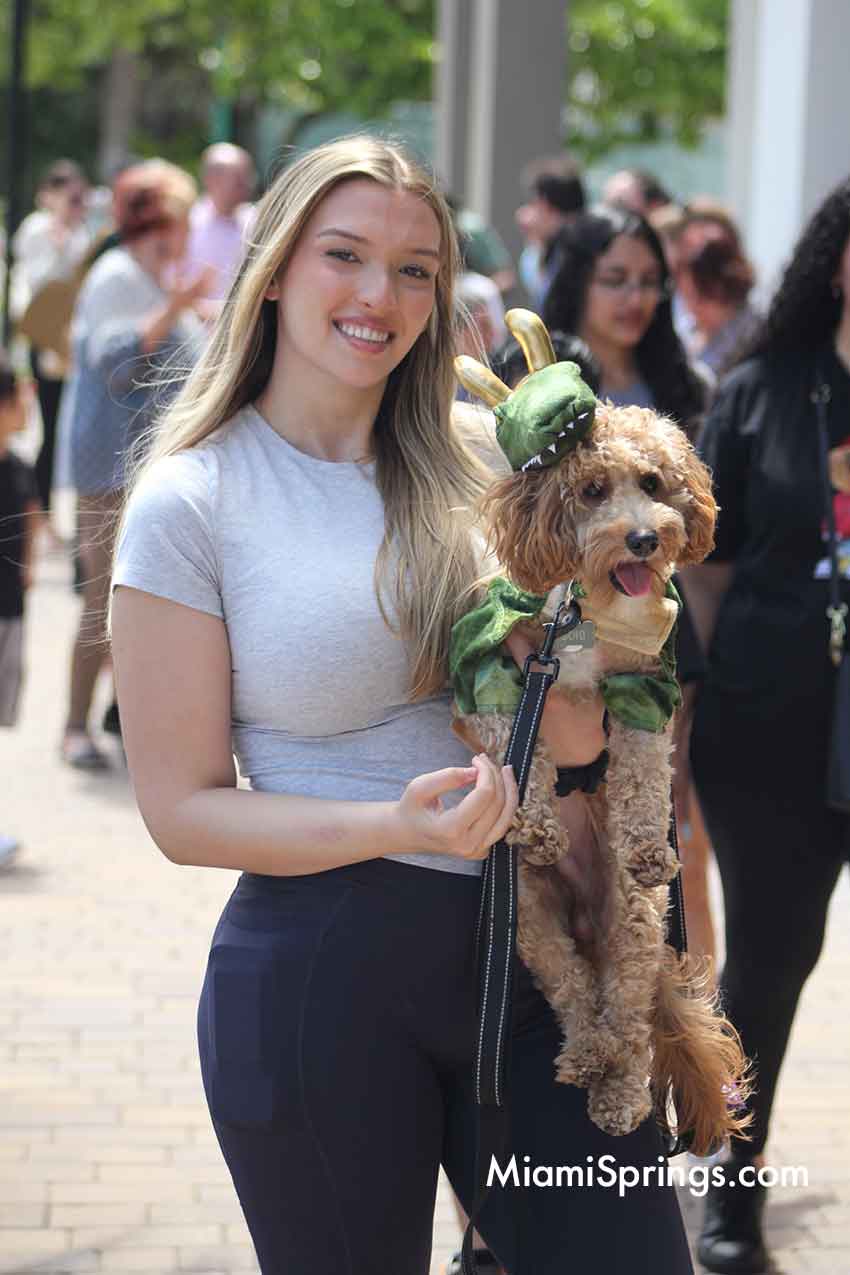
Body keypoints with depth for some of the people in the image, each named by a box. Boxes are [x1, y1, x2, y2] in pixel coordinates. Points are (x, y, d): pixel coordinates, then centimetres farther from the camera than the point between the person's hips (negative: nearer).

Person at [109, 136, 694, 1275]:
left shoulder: (469, 470, 7)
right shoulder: (192, 501, -6)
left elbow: (575, 742, 3)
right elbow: (183, 808, -7)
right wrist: (396, 825, -21)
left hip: (528, 952, 4)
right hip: (323, 966, -4)